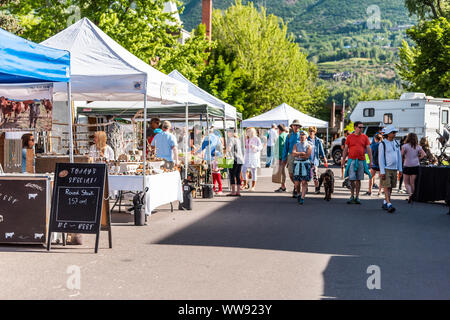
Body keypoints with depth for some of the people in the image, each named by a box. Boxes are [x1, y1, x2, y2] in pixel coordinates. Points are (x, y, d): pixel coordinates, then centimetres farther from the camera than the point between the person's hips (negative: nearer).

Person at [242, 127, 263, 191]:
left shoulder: (256, 139, -4)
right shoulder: (246, 139, 13)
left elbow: (260, 147, -9)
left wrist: (254, 147, -24)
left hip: (254, 157, -5)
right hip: (247, 157, 5)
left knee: (253, 171, 1)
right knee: (243, 170, -2)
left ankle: (253, 186, 7)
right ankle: (245, 184, 14)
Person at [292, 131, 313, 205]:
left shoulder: (309, 145, 3)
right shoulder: (296, 145, 13)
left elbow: (307, 156, -11)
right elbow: (293, 154, -4)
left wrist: (297, 154, -4)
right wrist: (302, 153, -11)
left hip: (305, 164, -3)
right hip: (297, 164, 3)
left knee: (304, 182, -11)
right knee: (297, 183, 2)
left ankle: (302, 198, -11)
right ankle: (299, 194, 29)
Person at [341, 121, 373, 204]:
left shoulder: (365, 137, 6)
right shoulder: (350, 137, 4)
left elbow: (368, 149, 4)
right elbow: (345, 149, 8)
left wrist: (371, 161, -2)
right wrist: (343, 160, 3)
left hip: (361, 160, 1)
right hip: (352, 160, -1)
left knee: (358, 180, 5)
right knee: (351, 179, -5)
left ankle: (357, 197, 12)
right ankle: (352, 196, 11)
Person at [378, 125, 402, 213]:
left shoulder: (396, 144, 11)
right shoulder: (382, 144, -7)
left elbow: (399, 157, 16)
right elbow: (380, 158, -10)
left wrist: (400, 169, 10)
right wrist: (382, 171, -16)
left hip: (394, 169, 6)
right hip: (386, 169, -6)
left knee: (391, 187, 10)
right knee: (386, 187, -11)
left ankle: (384, 203, 22)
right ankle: (389, 205, -18)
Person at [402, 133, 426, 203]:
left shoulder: (405, 146, -6)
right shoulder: (418, 147, 5)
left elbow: (401, 155, -11)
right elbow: (424, 155, -3)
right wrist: (418, 159, 8)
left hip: (407, 165, -3)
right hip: (415, 166, 3)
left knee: (406, 183, 4)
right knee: (412, 183, 10)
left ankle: (410, 193, -20)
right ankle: (411, 198, 13)